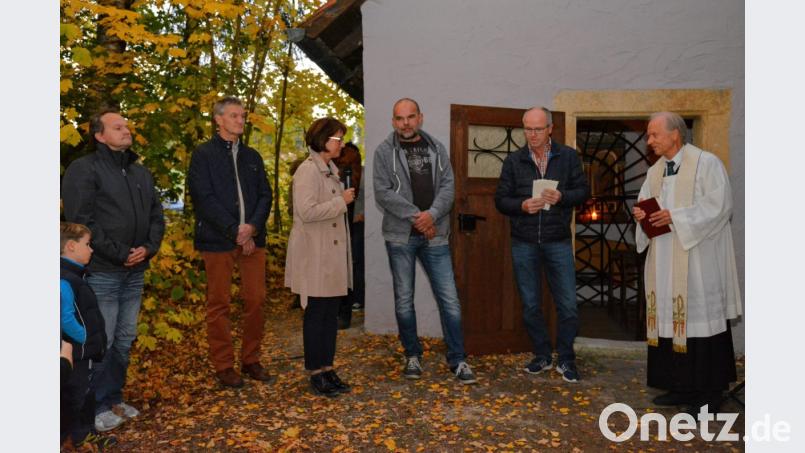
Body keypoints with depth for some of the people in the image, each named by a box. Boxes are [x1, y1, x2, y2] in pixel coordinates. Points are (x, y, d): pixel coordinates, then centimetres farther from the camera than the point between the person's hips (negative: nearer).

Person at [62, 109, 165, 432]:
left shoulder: (141, 172, 16)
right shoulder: (84, 169, -4)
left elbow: (156, 214, 15)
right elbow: (81, 220, -13)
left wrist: (149, 248, -2)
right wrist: (119, 254, -14)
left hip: (135, 272, 6)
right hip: (101, 271, -6)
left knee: (125, 340, 13)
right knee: (100, 342, -2)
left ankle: (114, 398, 26)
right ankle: (96, 407, 13)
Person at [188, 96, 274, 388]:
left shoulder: (252, 156, 17)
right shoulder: (204, 154, 1)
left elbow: (265, 195, 10)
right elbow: (204, 198, -9)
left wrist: (252, 227, -7)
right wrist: (235, 232, -13)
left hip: (252, 238, 5)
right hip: (218, 240, -4)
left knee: (256, 300, 5)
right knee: (219, 304, 3)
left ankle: (251, 361, 19)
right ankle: (224, 366, 14)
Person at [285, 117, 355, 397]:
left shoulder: (331, 170, 16)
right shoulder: (308, 170, -13)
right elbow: (307, 211, -24)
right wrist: (341, 201, -16)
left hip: (333, 254, 9)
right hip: (315, 256, -9)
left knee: (331, 313, 12)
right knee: (316, 314, 1)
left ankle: (327, 368, 23)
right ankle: (316, 374, 13)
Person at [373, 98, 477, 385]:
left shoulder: (436, 149, 9)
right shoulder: (384, 152, 0)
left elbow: (448, 186, 2)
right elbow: (383, 193, -8)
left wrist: (432, 215, -15)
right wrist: (415, 216, -13)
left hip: (435, 234, 2)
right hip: (400, 235, -1)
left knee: (449, 299, 1)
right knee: (404, 299, 8)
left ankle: (458, 360, 13)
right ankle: (413, 356, 25)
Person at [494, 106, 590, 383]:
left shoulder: (568, 157, 3)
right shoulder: (513, 161, 4)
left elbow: (583, 191, 3)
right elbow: (501, 200, 3)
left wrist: (562, 197, -17)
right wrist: (522, 205, -16)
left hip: (558, 242, -1)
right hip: (524, 243, 1)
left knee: (568, 305, 1)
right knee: (530, 305, 10)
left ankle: (565, 360, 20)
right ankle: (542, 357, 27)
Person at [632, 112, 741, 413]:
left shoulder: (706, 163, -6)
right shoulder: (654, 171, 15)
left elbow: (720, 205, -13)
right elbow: (645, 205, 16)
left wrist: (676, 216, -18)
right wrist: (641, 214, -7)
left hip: (698, 261, -6)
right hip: (665, 263, 7)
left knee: (700, 318, -3)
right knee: (669, 316, 7)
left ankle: (710, 391, 10)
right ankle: (682, 386, 19)